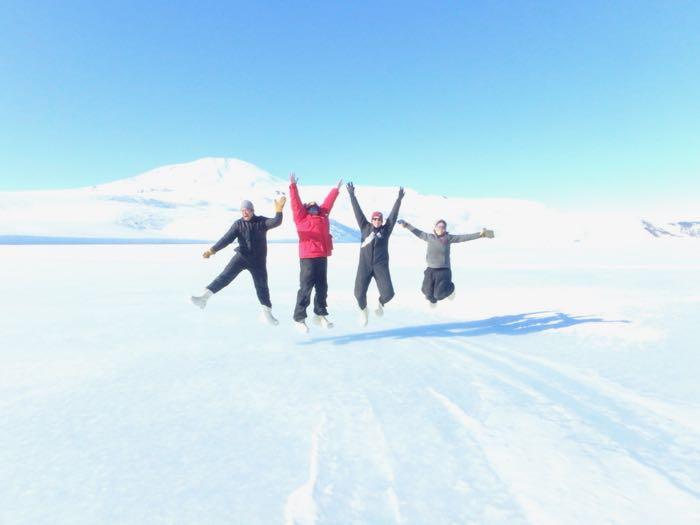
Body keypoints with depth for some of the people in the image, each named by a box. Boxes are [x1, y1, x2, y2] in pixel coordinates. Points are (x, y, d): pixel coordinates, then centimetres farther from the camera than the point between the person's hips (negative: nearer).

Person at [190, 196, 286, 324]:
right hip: (242, 256, 0)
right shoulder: (238, 224, -4)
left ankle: (266, 313, 22)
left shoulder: (262, 221, -5)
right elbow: (226, 239, -14)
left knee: (262, 286, 8)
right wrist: (212, 250, -26)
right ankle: (203, 297, -23)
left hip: (258, 261, 0)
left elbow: (276, 222, -23)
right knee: (225, 276, -17)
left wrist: (278, 210, -40)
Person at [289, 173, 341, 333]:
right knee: (306, 287, -5)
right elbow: (296, 203, -3)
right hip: (308, 257, -6)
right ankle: (299, 318, 3)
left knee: (322, 287, 12)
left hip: (322, 257, 6)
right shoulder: (301, 217, 5)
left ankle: (320, 315, 24)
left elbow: (328, 203, 29)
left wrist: (336, 189, 37)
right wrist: (293, 186, -10)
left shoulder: (323, 217, 20)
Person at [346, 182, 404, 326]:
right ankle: (363, 310, 27)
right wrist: (352, 195, 4)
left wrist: (399, 199, -5)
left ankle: (380, 303, 27)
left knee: (388, 293, -10)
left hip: (381, 266, 0)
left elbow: (393, 215, 2)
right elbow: (358, 211, 6)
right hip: (364, 266, 0)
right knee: (359, 292, -7)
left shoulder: (386, 230, 8)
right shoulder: (365, 227, 8)